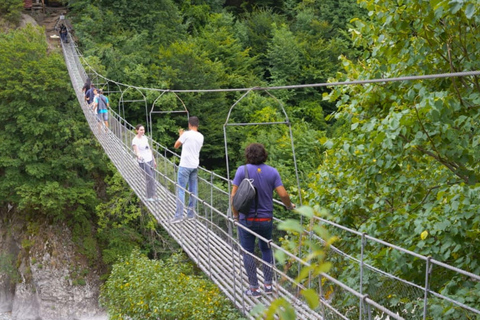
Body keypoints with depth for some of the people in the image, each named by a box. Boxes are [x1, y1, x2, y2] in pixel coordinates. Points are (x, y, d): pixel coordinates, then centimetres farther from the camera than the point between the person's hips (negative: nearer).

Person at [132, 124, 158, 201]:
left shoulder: (145, 137, 9)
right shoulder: (135, 140, -13)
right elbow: (136, 152, -25)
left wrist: (154, 160, 19)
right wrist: (138, 155, -48)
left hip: (150, 160, 7)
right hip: (143, 162, -7)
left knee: (153, 178, 7)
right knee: (150, 178, -9)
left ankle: (152, 195, 15)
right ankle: (149, 197, 1)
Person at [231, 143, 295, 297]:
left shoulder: (242, 170, -9)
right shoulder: (272, 172, -4)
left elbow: (234, 195, -10)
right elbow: (283, 194, -9)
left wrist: (236, 215, 2)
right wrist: (290, 206, 11)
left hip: (247, 219, -3)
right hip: (266, 219, 3)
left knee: (248, 252, 8)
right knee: (266, 250, 21)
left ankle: (254, 288, 10)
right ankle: (268, 284, 21)